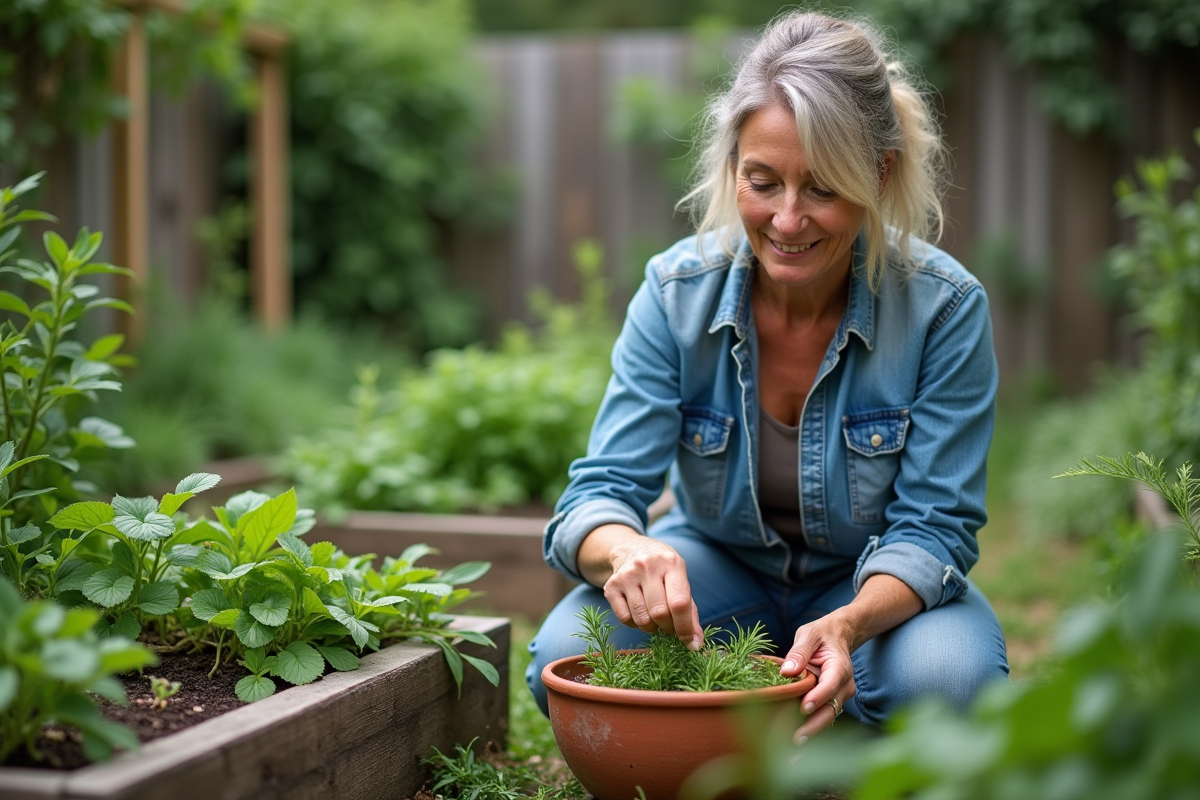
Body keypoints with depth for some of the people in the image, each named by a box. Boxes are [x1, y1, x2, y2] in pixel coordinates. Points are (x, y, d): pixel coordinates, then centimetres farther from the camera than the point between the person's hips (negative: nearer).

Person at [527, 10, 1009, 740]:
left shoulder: (945, 307, -22)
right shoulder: (677, 292, -18)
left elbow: (934, 524, -20)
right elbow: (602, 491, -21)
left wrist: (850, 624, -42)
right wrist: (627, 549, -47)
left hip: (878, 586, -1)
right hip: (718, 565, 1)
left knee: (946, 681, -35)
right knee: (564, 663, -28)